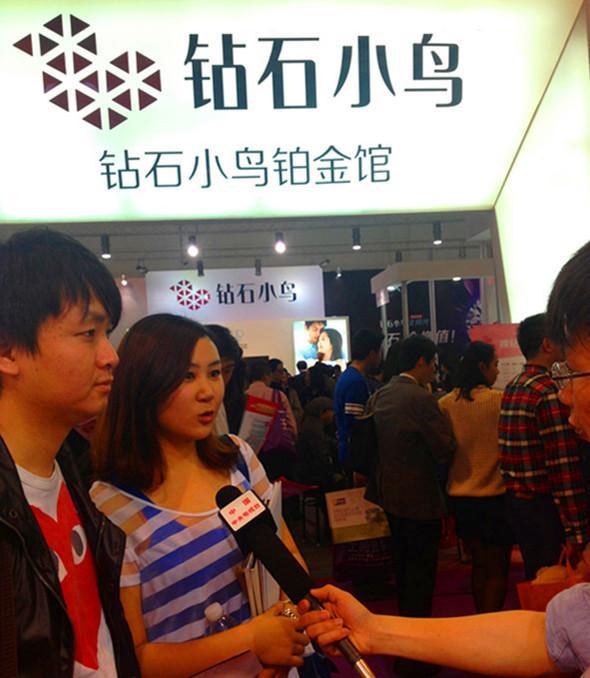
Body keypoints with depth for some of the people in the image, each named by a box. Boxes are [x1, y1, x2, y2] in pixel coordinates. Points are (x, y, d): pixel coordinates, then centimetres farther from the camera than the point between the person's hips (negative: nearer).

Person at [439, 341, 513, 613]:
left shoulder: (445, 403, -2)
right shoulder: (499, 400, -15)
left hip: (461, 496, 5)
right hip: (495, 495, -5)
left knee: (479, 564, 20)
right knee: (497, 569, 10)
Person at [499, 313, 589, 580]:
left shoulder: (512, 388, 7)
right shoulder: (550, 393, -19)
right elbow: (564, 465, -22)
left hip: (516, 500, 8)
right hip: (545, 506, -8)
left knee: (534, 579, 20)